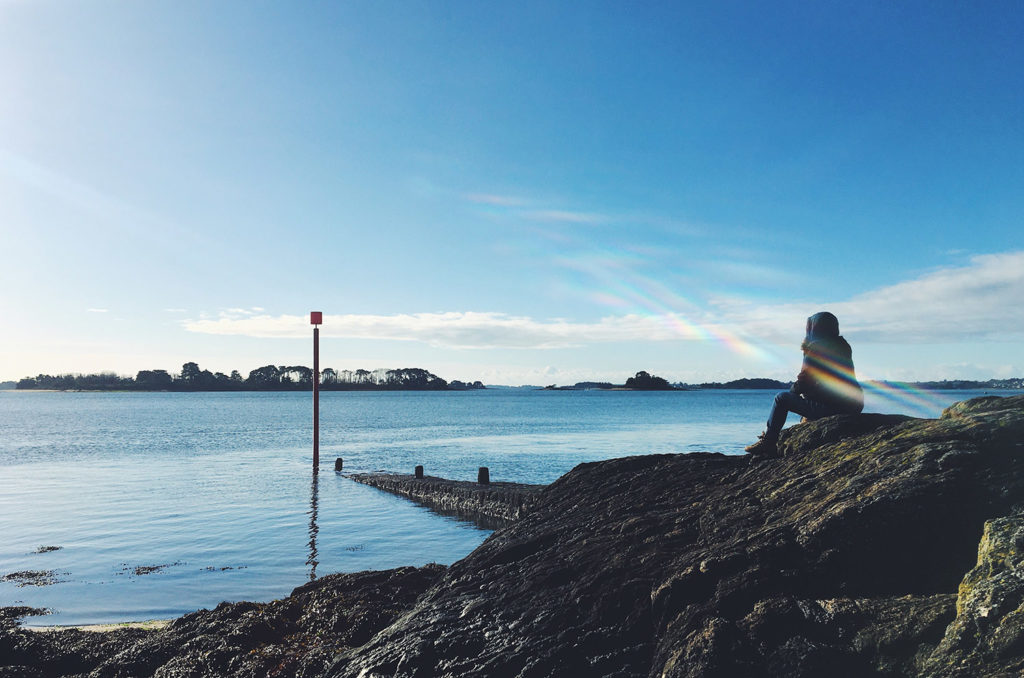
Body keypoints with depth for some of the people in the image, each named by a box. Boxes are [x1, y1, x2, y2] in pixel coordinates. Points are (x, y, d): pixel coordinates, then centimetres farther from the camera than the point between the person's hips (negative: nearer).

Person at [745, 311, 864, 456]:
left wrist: (794, 389, 14)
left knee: (781, 398, 2)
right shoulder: (843, 345, 15)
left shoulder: (816, 348, -9)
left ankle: (767, 443, 10)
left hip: (831, 406, -9)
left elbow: (804, 380, -6)